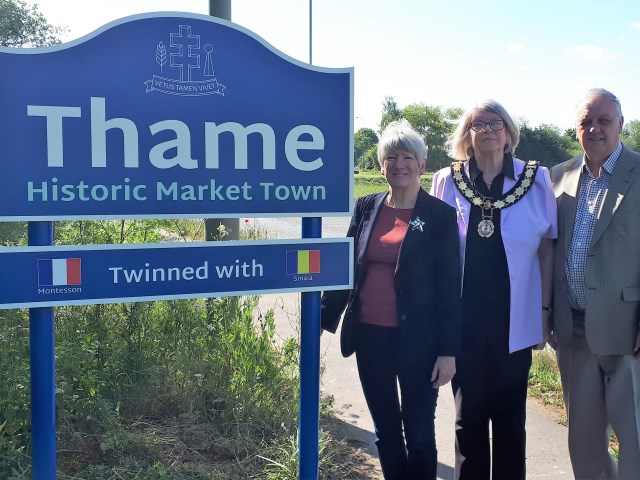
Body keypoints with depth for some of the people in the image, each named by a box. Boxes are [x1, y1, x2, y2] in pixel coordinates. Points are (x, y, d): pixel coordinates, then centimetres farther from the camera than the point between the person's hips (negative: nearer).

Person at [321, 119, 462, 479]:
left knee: (418, 433, 6)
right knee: (385, 429, 16)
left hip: (416, 340, -4)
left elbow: (449, 286, -6)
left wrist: (448, 351, -9)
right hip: (370, 335, 4)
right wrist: (324, 318, 10)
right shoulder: (366, 208, 6)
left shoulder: (440, 215, -5)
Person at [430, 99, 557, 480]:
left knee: (510, 417, 10)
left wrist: (545, 311, 2)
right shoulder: (448, 181, 1)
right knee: (469, 414, 11)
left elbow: (546, 249, 3)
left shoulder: (536, 180, -1)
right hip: (463, 320, 1)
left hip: (513, 321, 0)